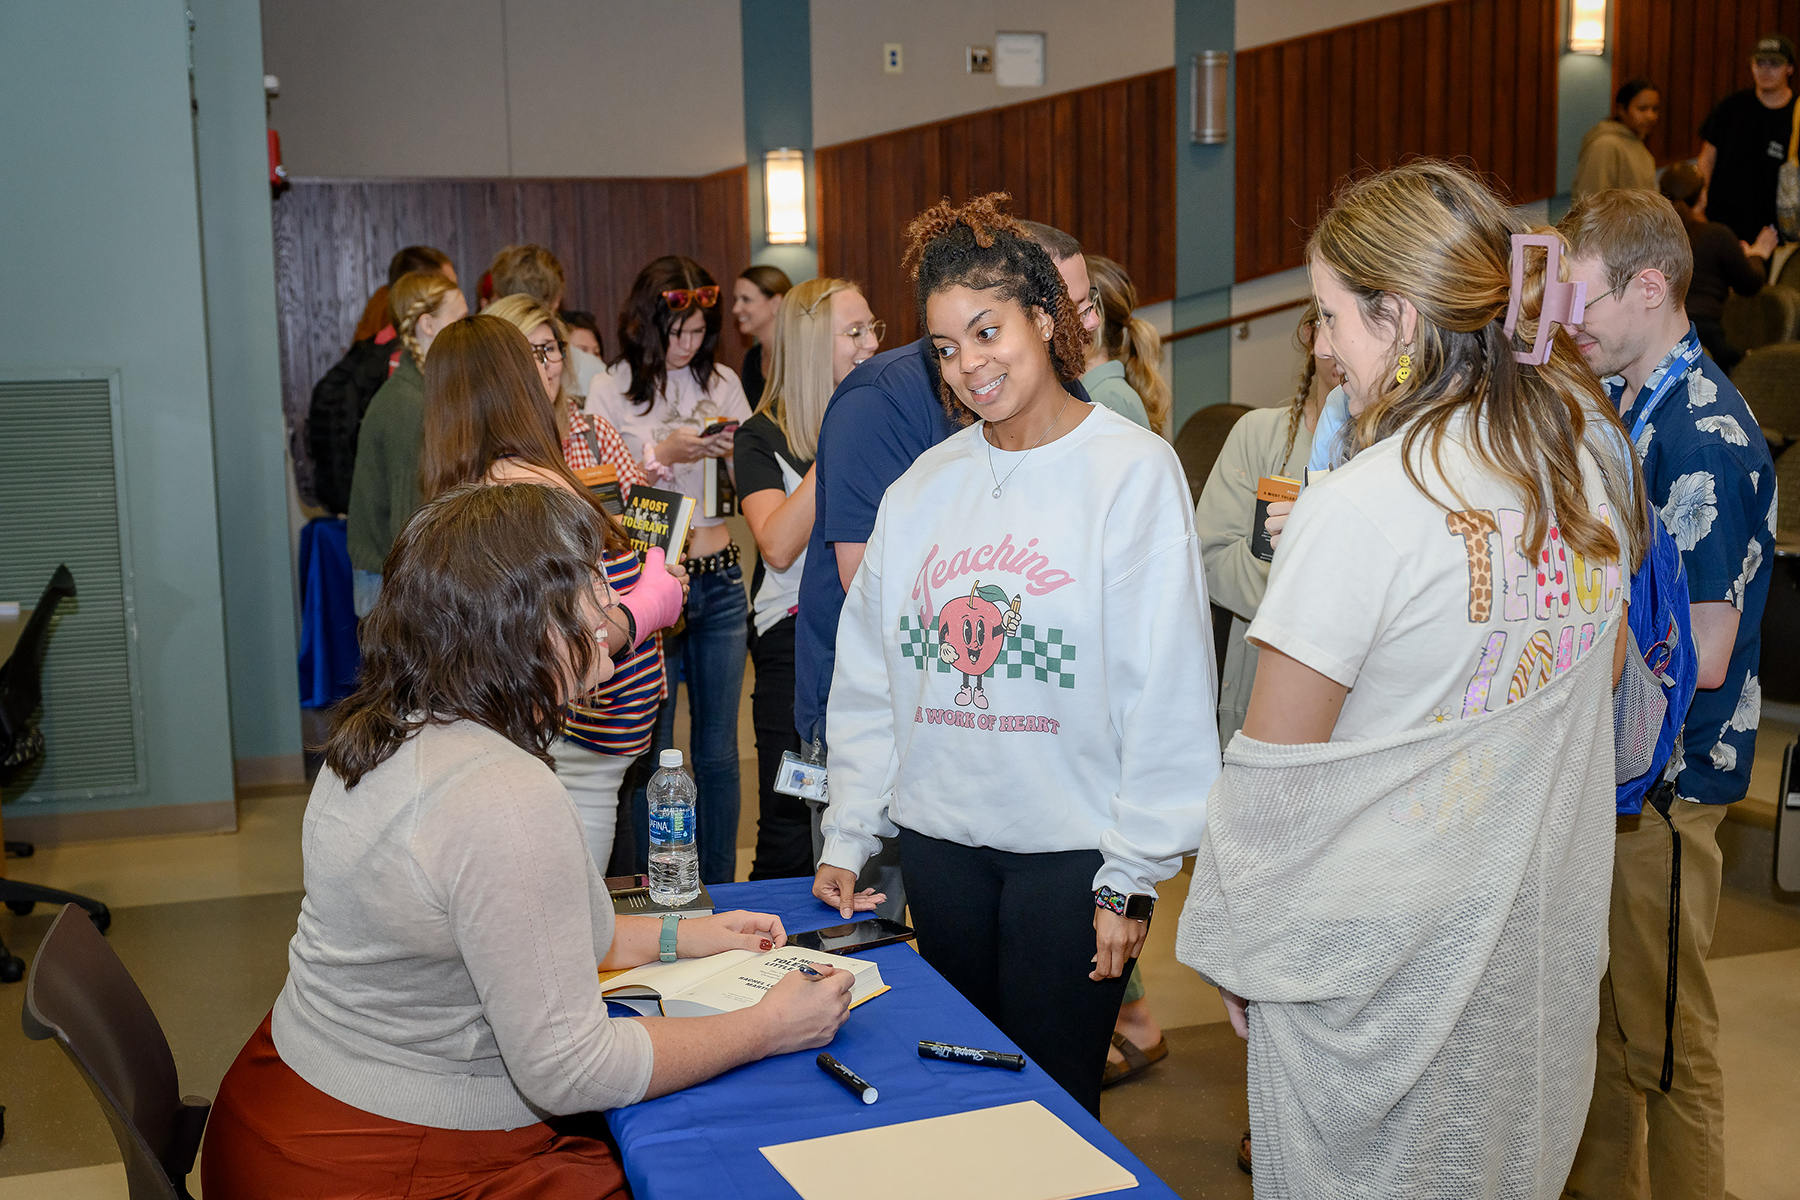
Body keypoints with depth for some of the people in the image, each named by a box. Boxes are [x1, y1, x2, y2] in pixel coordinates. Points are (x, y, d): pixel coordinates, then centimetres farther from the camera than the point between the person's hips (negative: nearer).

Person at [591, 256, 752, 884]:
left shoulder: (722, 383, 8)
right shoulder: (612, 389, -2)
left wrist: (733, 451, -7)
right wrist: (664, 454, -16)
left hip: (719, 581, 3)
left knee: (718, 751, 9)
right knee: (650, 751, 3)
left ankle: (720, 894, 21)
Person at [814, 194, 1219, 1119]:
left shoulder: (1133, 468, -8)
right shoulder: (924, 486, 6)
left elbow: (1167, 691, -10)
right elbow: (868, 679, 10)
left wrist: (1133, 875, -12)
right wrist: (847, 836, 6)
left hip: (1072, 849, -4)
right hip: (938, 839, 5)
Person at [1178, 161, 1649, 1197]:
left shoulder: (1361, 508, -23)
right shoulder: (1592, 443, -1)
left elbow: (1274, 769, -17)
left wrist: (1238, 951, -5)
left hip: (1388, 955, -6)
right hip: (1546, 933, 7)